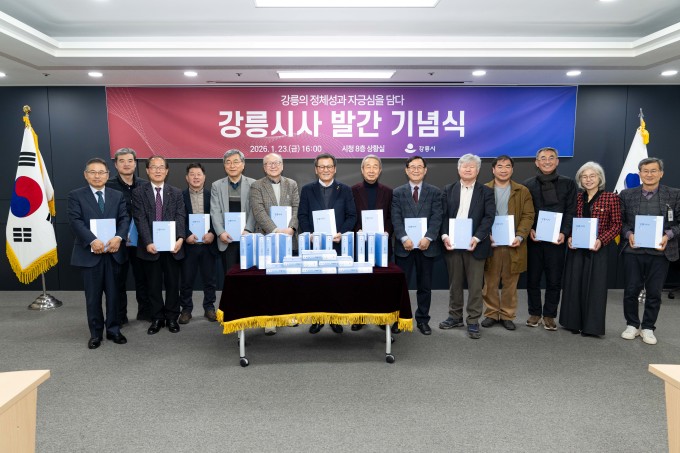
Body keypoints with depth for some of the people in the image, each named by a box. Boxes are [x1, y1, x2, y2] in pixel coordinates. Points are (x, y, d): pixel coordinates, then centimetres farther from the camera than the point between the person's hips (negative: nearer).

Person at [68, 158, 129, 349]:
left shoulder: (117, 196, 11)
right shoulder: (76, 195, 2)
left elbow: (124, 219, 1)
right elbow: (75, 221, -9)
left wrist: (118, 237, -18)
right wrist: (93, 241, -22)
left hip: (113, 252, 2)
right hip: (89, 252, -2)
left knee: (114, 294, 8)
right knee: (93, 296, 6)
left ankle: (113, 330, 21)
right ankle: (95, 333, 18)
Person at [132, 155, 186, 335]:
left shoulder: (176, 193, 9)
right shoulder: (138, 193, 3)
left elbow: (180, 217, -2)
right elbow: (140, 220, -7)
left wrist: (180, 238, -19)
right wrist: (148, 242, -19)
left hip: (172, 246, 1)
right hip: (150, 247, -1)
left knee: (173, 283, 8)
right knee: (154, 285, 8)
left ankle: (172, 318, 21)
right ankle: (157, 318, 21)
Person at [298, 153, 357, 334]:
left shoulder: (345, 190, 8)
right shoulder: (307, 189, 9)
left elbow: (351, 216, 4)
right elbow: (302, 215, 4)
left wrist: (341, 233, -11)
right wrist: (310, 234, -10)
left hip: (338, 243, 0)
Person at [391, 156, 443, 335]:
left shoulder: (434, 192, 7)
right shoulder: (397, 192, 7)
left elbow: (436, 218, -3)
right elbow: (396, 218, -2)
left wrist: (428, 238, -17)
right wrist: (404, 238, -16)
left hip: (426, 245, 1)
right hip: (404, 245, 0)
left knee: (425, 285, 9)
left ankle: (423, 320, 21)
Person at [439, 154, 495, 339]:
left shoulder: (486, 192, 4)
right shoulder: (449, 190, 10)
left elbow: (489, 217, -5)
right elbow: (444, 215, 5)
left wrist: (476, 238, -17)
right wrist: (445, 235, -11)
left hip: (475, 244, -2)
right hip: (453, 243, 2)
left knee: (475, 284, 2)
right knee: (454, 283, 11)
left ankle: (473, 321, 12)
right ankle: (455, 316, 24)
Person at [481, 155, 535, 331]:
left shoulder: (523, 191, 8)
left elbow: (528, 216, 1)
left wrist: (520, 236, -13)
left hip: (513, 244, 1)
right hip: (490, 244, 0)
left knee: (510, 283, 7)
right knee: (490, 283, 6)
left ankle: (507, 315, 18)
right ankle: (491, 314, 18)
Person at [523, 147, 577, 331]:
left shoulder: (568, 183, 7)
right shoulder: (528, 185, 8)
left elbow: (571, 211, 2)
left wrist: (564, 233, -11)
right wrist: (529, 230, -11)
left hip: (556, 238, 0)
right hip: (533, 238, 1)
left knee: (554, 279, 4)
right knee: (532, 278, 6)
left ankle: (549, 315, 16)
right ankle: (535, 313, 20)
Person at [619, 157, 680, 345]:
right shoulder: (627, 195, 5)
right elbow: (620, 221, 7)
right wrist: (628, 234, -10)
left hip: (660, 251, 0)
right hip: (633, 250, 1)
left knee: (654, 292, 8)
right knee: (631, 290, 6)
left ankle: (648, 328, 24)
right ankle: (632, 325, 25)